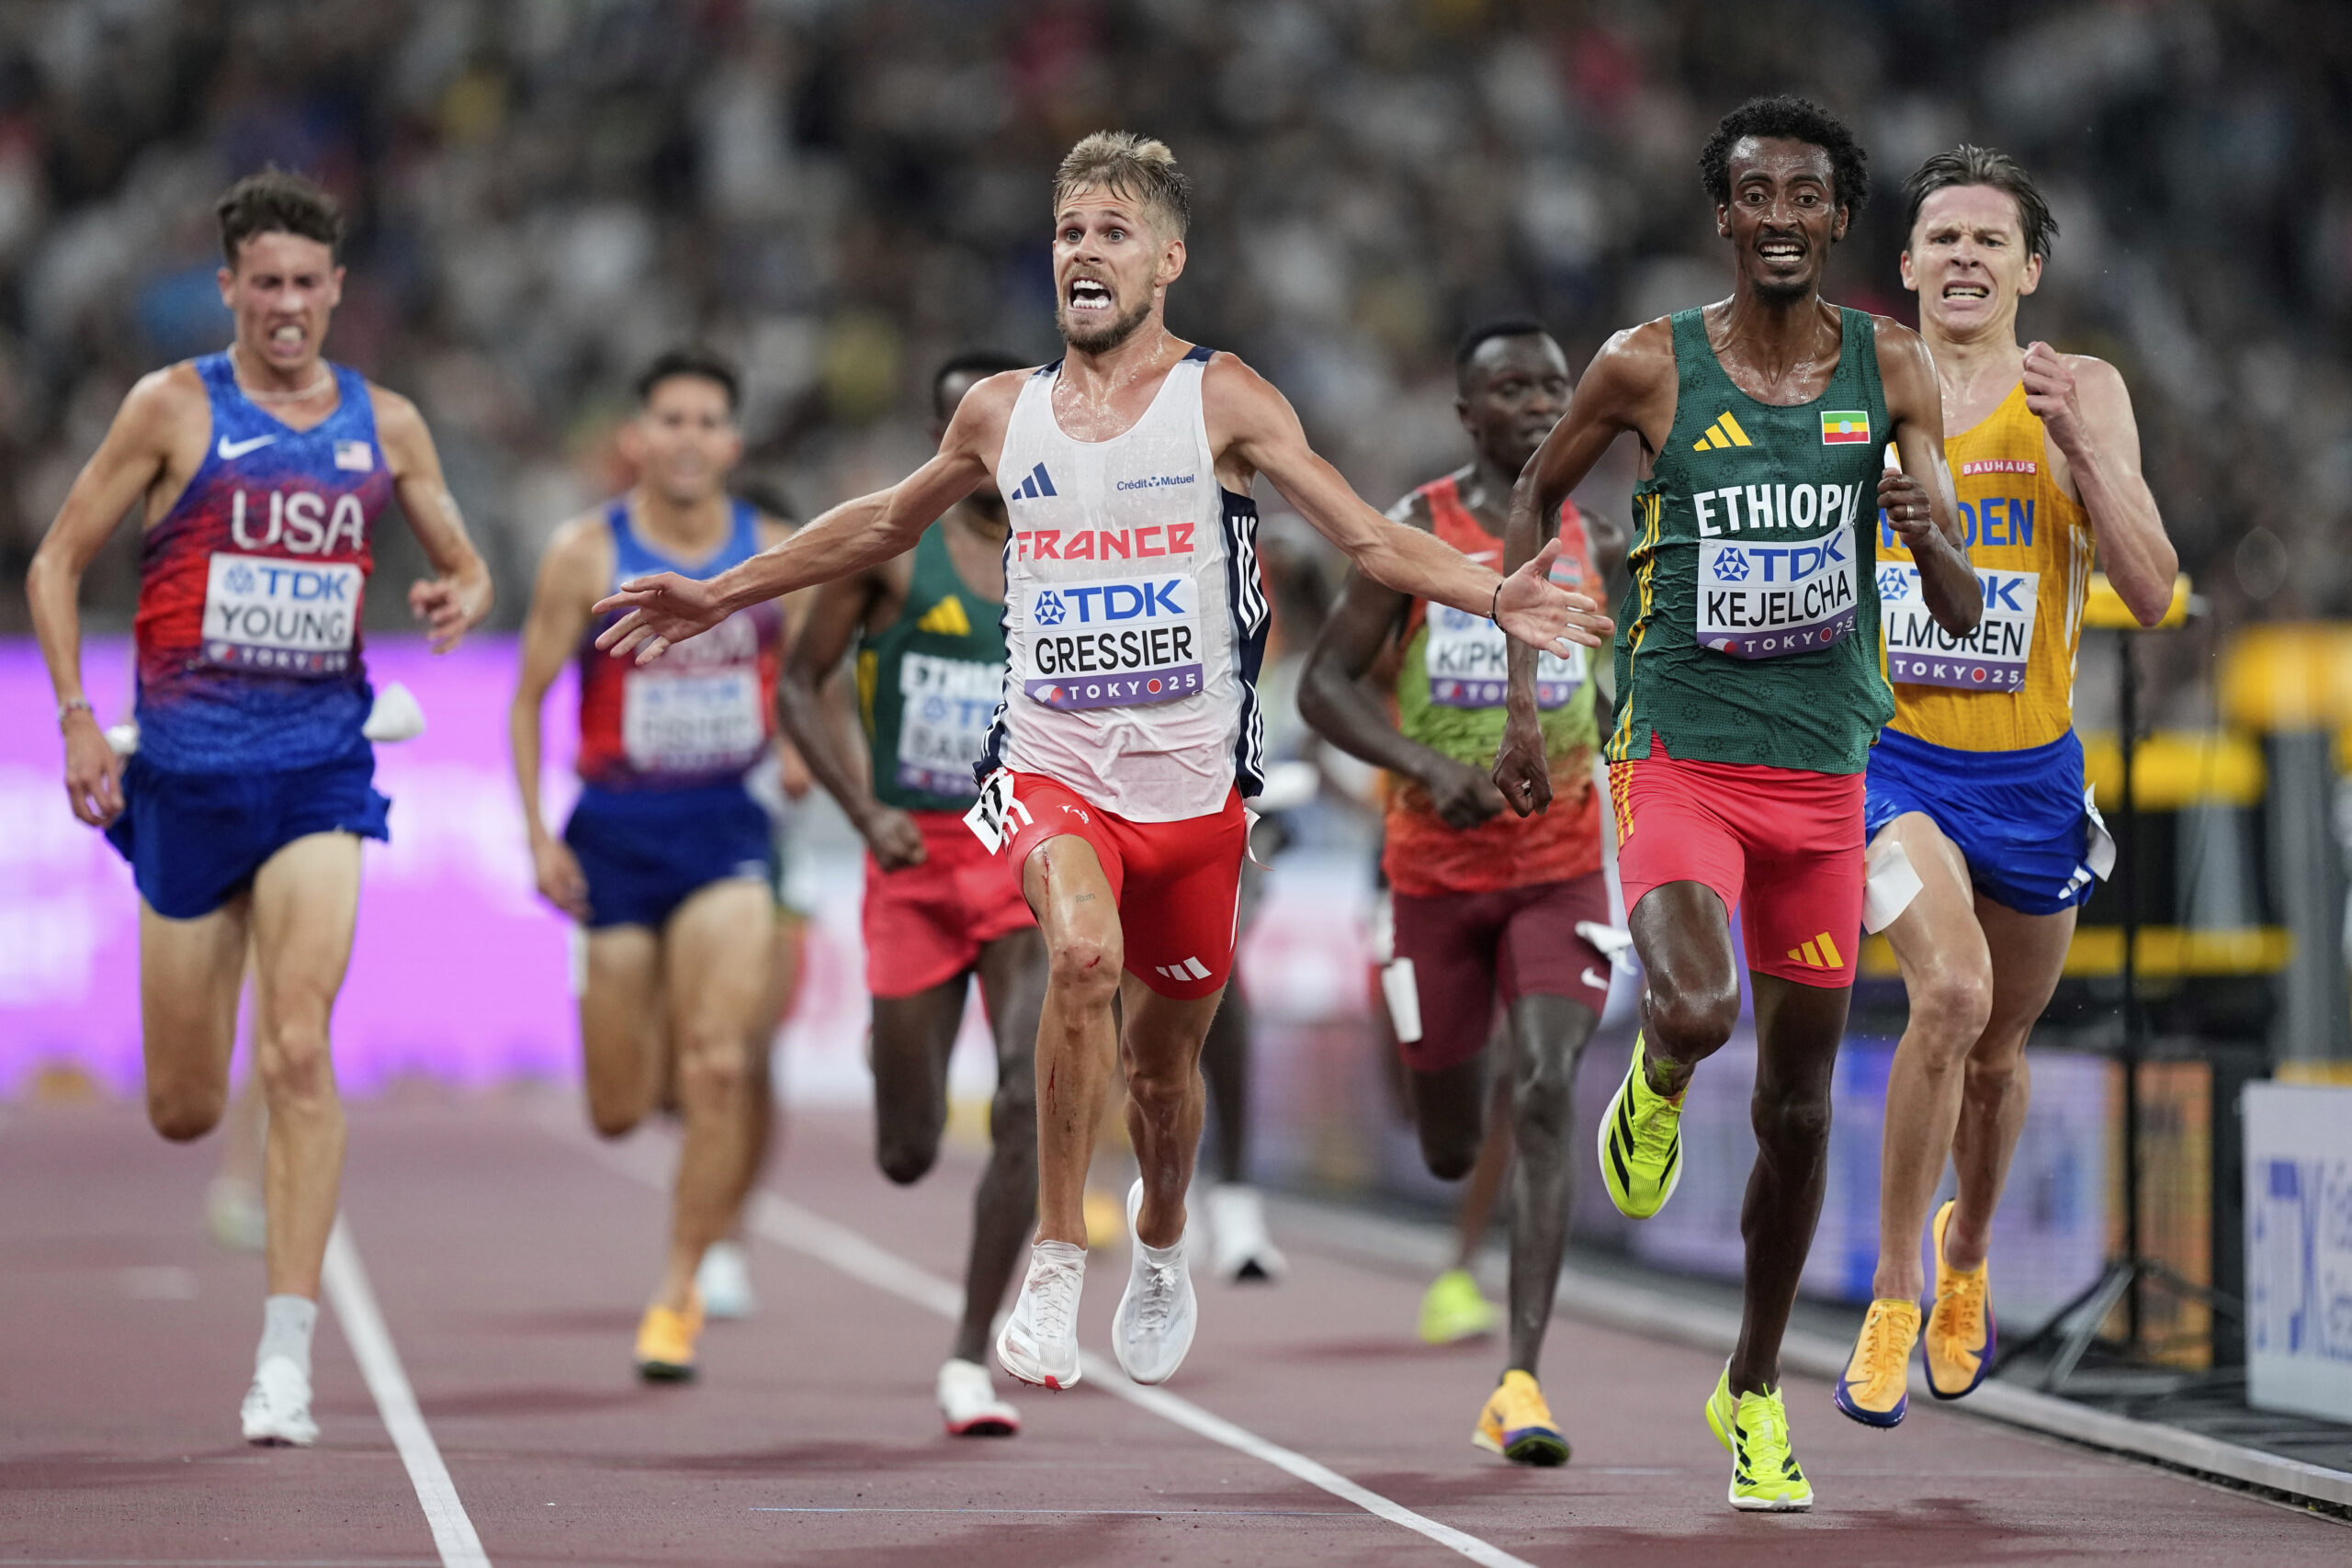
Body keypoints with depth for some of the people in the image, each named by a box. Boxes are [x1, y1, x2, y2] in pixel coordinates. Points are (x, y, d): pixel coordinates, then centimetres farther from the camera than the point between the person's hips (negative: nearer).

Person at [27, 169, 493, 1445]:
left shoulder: (384, 425, 8)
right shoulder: (174, 407, 0)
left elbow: (466, 565, 19)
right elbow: (56, 563, 3)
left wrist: (457, 600, -6)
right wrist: (76, 717, -7)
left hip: (319, 766, 1)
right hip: (186, 766, -1)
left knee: (298, 1052, -17)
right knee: (182, 1112, 5)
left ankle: (285, 1360, -15)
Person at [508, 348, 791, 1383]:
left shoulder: (774, 553, 3)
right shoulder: (587, 554, -4)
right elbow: (528, 696, 0)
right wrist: (537, 835, -8)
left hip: (727, 830, 1)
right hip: (617, 831, -1)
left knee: (718, 1069, -16)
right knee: (618, 1112, 3)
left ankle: (678, 1290, -3)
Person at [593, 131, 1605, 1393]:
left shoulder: (1221, 402, -2)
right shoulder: (1002, 413, 6)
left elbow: (1367, 536, -7)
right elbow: (882, 525, 23)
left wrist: (1493, 596, -24)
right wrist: (722, 597, 25)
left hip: (1191, 784, 0)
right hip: (1053, 773, 0)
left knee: (1163, 1064, 12)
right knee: (1083, 953, -31)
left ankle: (1158, 1246, 46)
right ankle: (1056, 1263, -20)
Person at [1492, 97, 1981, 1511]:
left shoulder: (1891, 368, -1)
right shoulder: (1649, 368, -6)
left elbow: (1962, 614, -2)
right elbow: (1536, 500, 11)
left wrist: (1935, 545, -26)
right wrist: (1523, 701, 5)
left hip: (1825, 775, 3)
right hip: (1682, 759, -3)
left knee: (1798, 1108, 9)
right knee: (1699, 1012, -29)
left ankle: (1756, 1392, 28)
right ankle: (1657, 1083, 11)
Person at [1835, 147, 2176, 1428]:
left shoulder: (2083, 396, -2)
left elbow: (2152, 594, -10)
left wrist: (2079, 445, -20)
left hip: (2029, 769, 2)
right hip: (1888, 752, -2)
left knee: (1998, 1049, 17)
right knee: (1951, 991, -27)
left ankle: (1965, 1254, 48)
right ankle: (1892, 1296, -13)